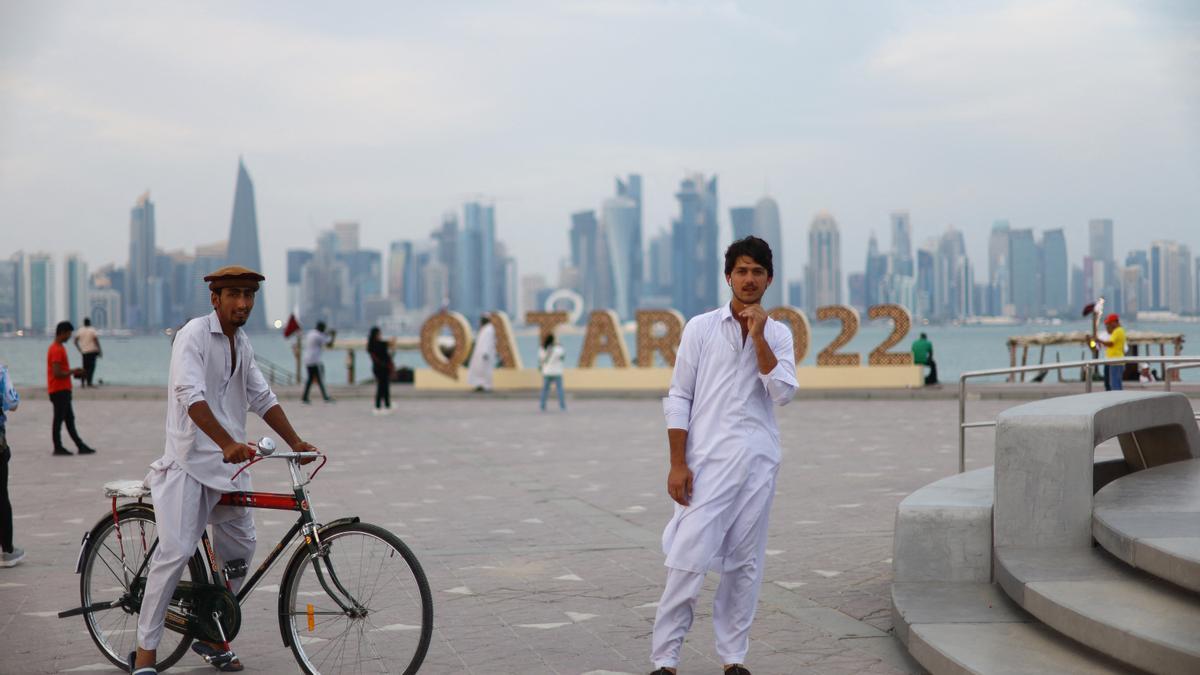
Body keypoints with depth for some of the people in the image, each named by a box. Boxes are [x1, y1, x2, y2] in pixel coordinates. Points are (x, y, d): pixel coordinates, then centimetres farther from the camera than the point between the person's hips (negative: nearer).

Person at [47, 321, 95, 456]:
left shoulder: (59, 348, 15)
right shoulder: (57, 350, -18)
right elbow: (57, 373, -24)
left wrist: (72, 372, 11)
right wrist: (73, 372, -13)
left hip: (63, 390, 11)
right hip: (59, 390, -11)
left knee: (69, 419, 11)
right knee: (59, 418, -3)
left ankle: (80, 446, 14)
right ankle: (58, 447, 3)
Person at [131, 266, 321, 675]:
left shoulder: (242, 343, 14)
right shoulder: (194, 335, -12)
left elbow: (262, 398, 18)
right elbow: (191, 396, -25)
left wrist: (295, 442, 8)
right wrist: (228, 443, -36)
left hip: (229, 461, 8)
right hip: (190, 460, -8)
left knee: (240, 548, 9)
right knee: (177, 551, -14)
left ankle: (211, 637, 25)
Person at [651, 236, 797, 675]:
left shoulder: (778, 334, 9)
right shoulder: (701, 329, 2)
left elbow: (783, 394, -5)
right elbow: (678, 399, 0)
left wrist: (759, 338, -10)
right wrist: (678, 464, -6)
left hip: (758, 460, 3)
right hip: (708, 461, -2)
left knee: (745, 562, 6)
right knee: (688, 560, -7)